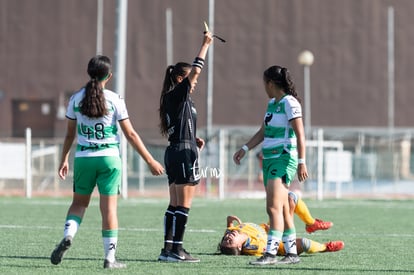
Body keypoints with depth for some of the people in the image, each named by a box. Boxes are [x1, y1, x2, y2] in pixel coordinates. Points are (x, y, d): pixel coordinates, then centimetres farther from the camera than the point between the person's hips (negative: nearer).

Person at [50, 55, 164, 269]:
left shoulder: (76, 99, 1)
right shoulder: (114, 100, -5)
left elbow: (70, 134, 8)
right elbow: (130, 135, -5)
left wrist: (64, 159, 22)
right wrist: (150, 161, 1)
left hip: (83, 158, 2)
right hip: (109, 158, -2)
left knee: (79, 203, 17)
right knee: (109, 207, 2)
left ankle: (68, 236, -10)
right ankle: (110, 257, 1)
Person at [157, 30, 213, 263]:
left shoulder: (174, 99, 17)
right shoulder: (178, 95, -10)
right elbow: (195, 70, -18)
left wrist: (194, 138, 11)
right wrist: (205, 45, -11)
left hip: (174, 152, 10)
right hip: (184, 153, -10)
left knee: (175, 205, 10)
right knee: (184, 205, -8)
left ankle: (169, 248, 11)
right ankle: (176, 249, -9)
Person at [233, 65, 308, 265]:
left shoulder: (289, 103, -11)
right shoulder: (272, 103, 16)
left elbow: (300, 135, -16)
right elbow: (263, 132, 23)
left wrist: (301, 162, -22)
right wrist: (244, 149, 13)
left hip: (284, 159, -9)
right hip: (270, 160, 9)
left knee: (274, 207, -16)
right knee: (282, 210, 8)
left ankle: (270, 253, -21)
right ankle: (291, 253, 12)